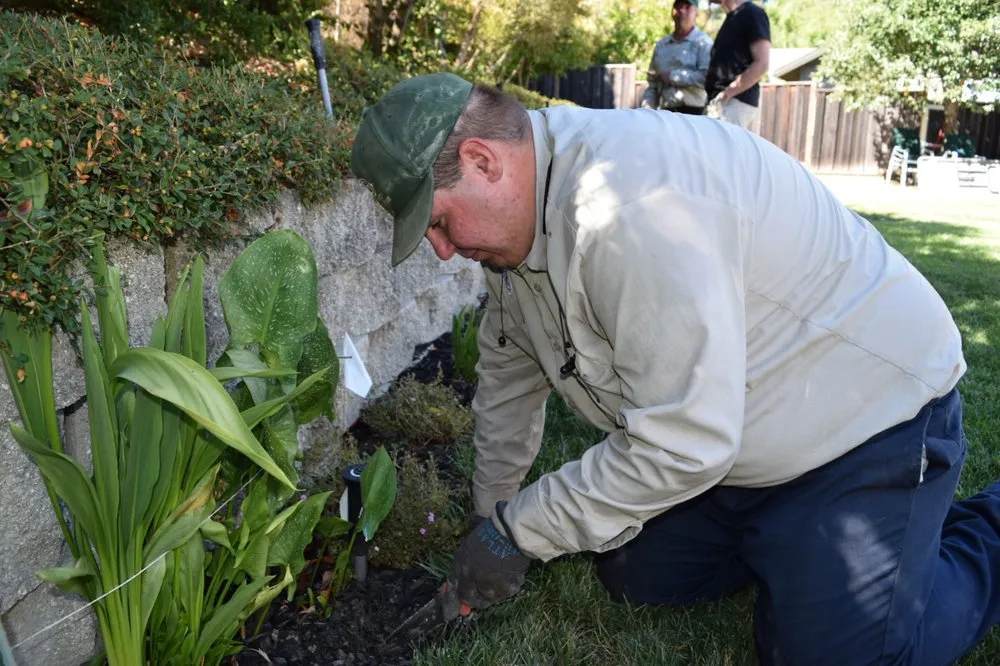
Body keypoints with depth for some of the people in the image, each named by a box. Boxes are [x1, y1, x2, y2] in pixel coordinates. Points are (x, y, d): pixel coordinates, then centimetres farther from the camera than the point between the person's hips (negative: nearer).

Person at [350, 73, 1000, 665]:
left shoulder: (631, 205, -34)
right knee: (632, 574, 5)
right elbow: (510, 369, 10)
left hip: (872, 408, -8)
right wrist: (491, 513, 15)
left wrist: (517, 532, -21)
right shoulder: (519, 211, -3)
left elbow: (681, 445, -32)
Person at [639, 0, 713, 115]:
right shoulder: (661, 45, 17)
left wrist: (672, 76, -11)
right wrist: (646, 110, 6)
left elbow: (706, 77, -16)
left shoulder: (703, 42, -2)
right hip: (665, 112, 6)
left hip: (692, 112, -6)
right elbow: (653, 83, 19)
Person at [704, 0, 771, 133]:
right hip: (726, 103, 9)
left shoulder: (752, 13, -5)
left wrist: (727, 93, -18)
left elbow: (762, 64, -14)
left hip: (735, 103, -9)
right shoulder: (733, 17, 20)